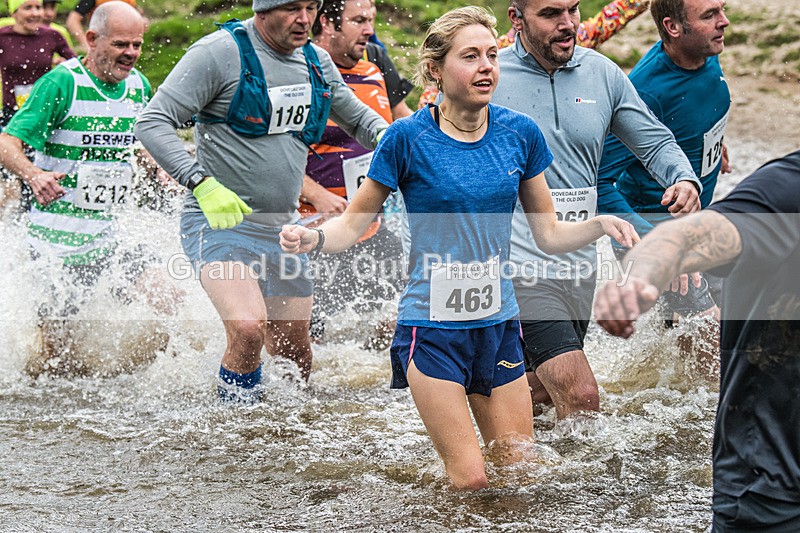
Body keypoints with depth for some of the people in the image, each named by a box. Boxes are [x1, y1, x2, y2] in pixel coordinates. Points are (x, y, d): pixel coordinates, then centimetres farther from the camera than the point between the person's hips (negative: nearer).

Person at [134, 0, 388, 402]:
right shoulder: (220, 53, -13)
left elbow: (357, 117, 25)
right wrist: (203, 183, -28)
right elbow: (152, 123, -16)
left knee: (296, 359, 11)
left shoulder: (316, 61, 8)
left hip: (282, 229, 7)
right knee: (248, 328, -30)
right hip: (219, 221, -7)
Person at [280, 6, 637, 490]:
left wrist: (600, 224, -10)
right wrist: (313, 238, -22)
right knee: (470, 480, -10)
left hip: (498, 325, 4)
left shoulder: (520, 133, 1)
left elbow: (550, 234, 8)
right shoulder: (408, 137, -9)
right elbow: (353, 224, -1)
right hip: (433, 327, -4)